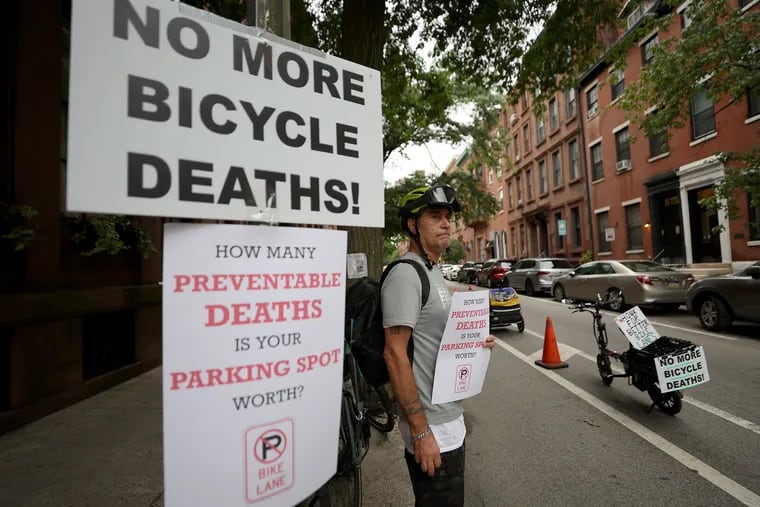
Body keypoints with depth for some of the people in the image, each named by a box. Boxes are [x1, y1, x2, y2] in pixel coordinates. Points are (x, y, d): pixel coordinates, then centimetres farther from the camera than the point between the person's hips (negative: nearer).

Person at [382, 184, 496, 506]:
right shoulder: (405, 275, -21)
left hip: (451, 419, 10)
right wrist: (420, 431, -22)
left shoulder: (434, 273, 10)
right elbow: (395, 353, -24)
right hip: (431, 429, -9)